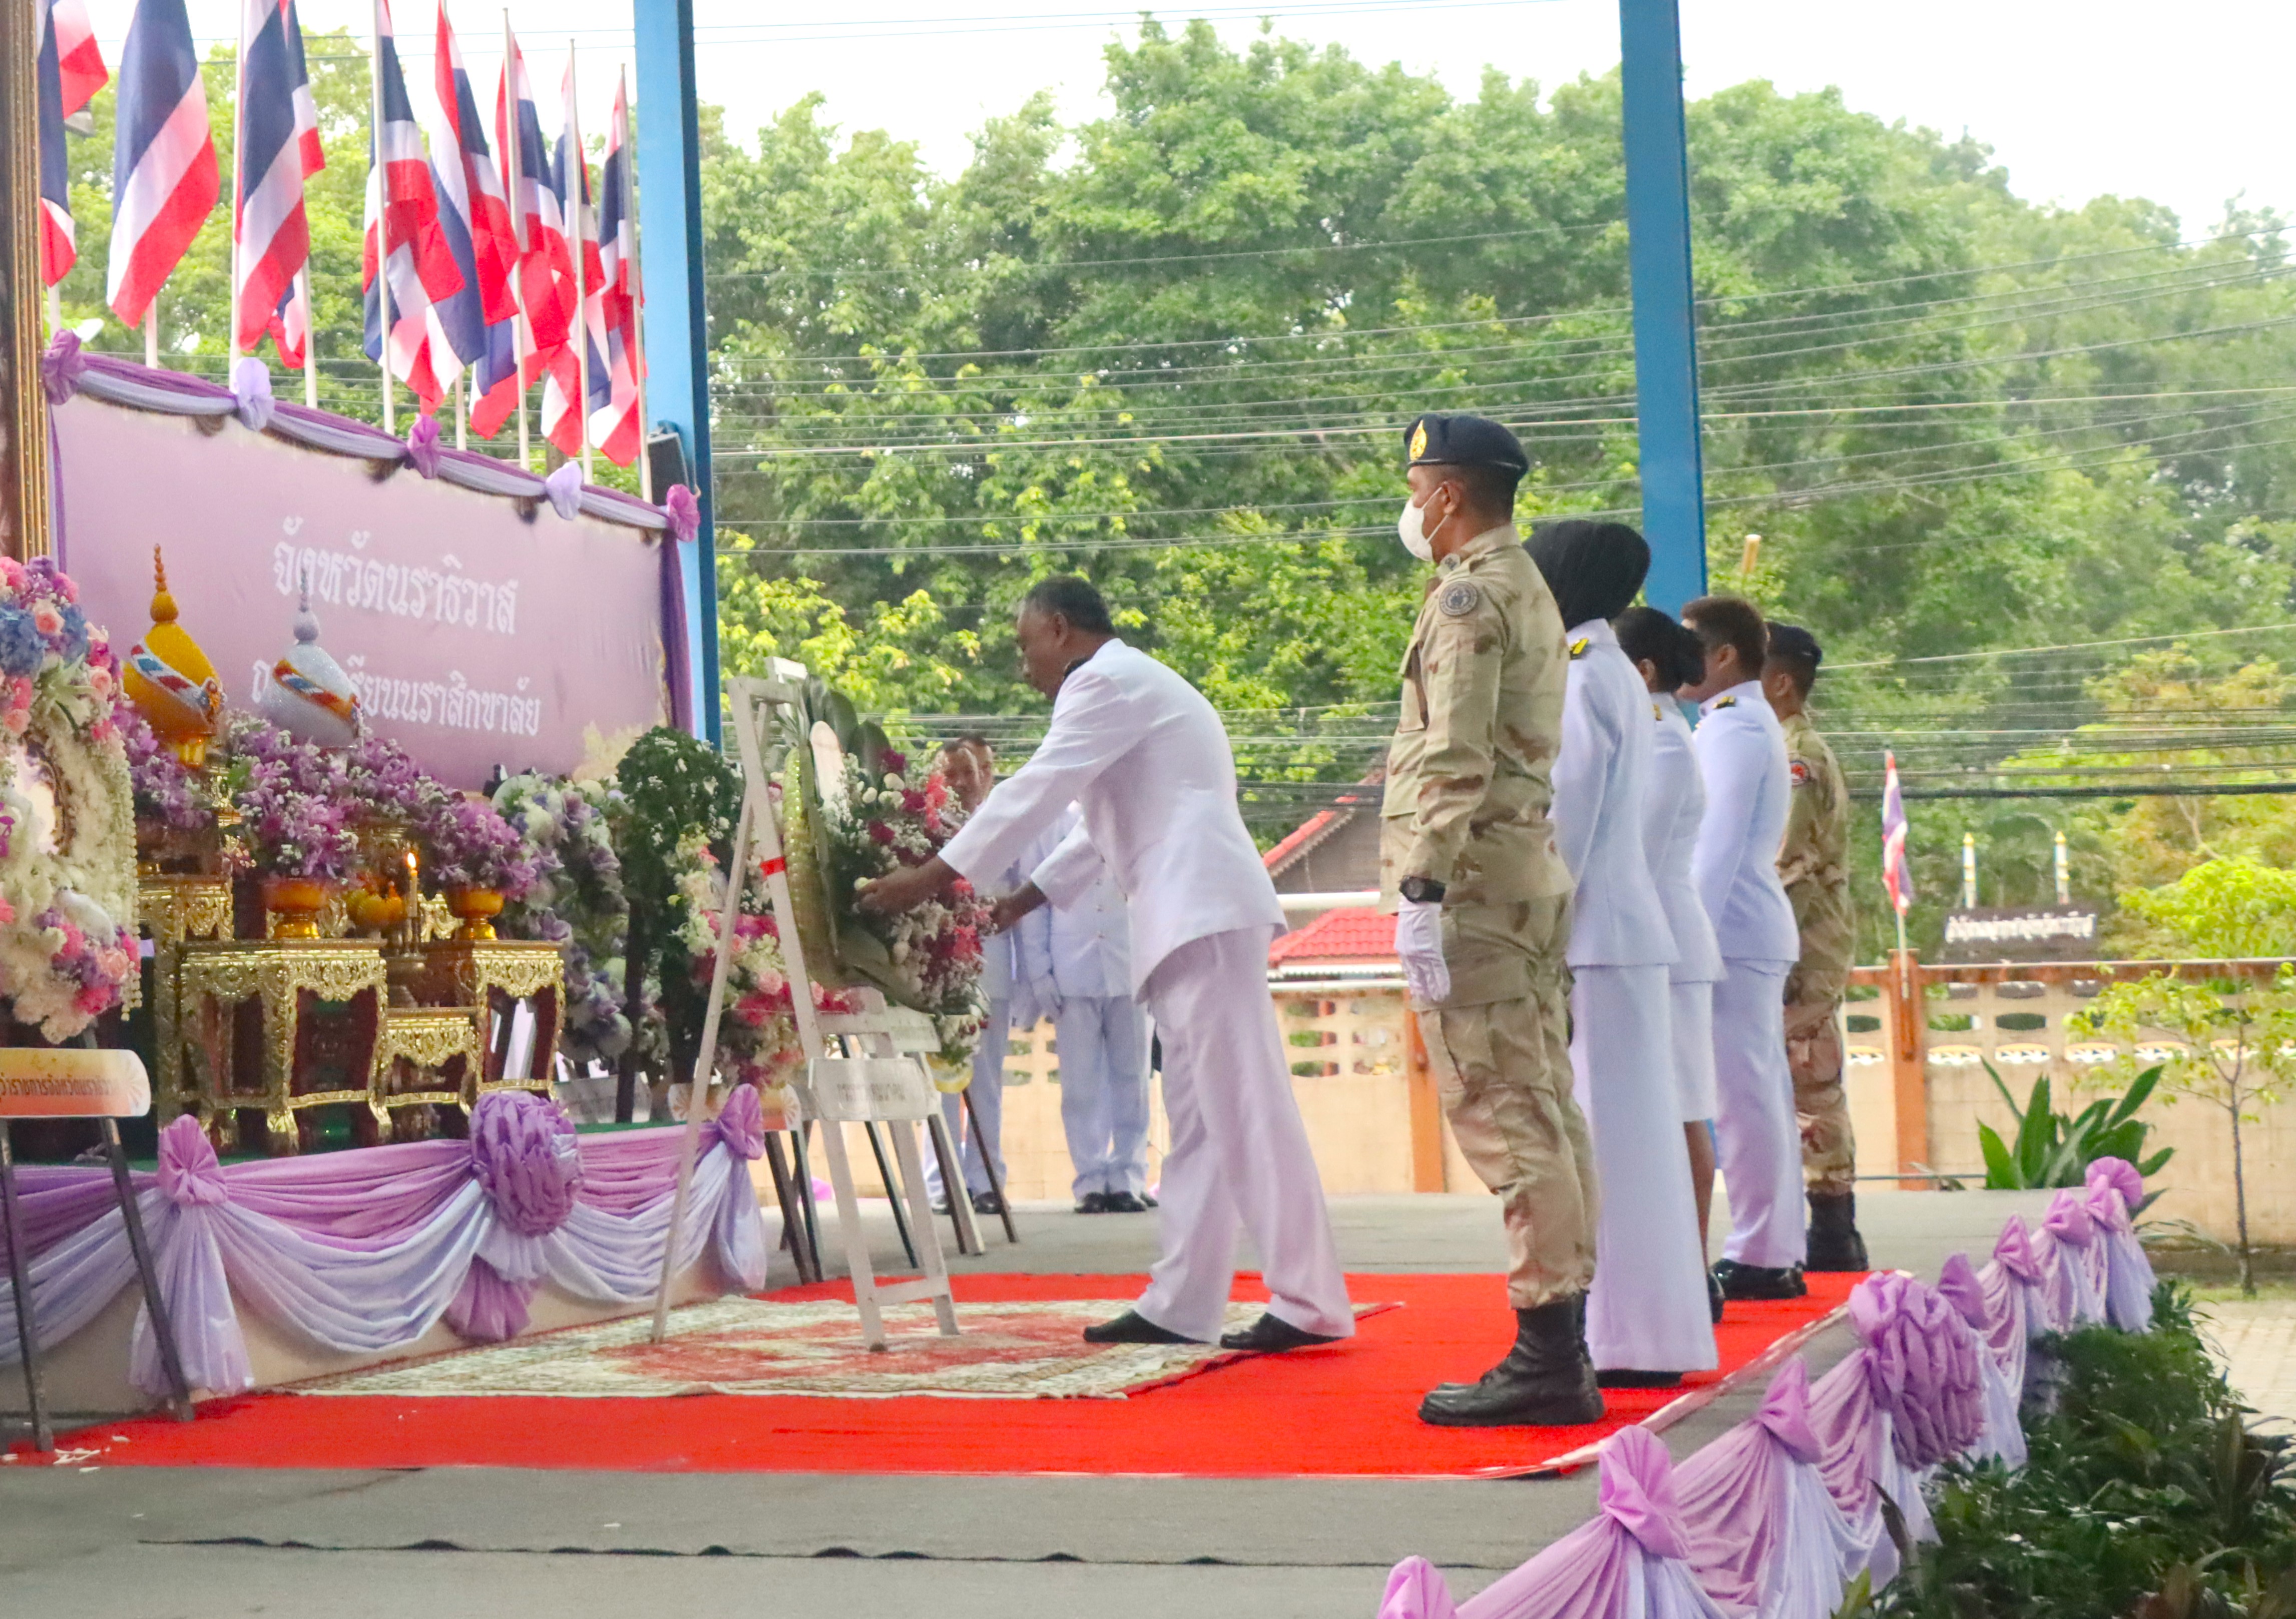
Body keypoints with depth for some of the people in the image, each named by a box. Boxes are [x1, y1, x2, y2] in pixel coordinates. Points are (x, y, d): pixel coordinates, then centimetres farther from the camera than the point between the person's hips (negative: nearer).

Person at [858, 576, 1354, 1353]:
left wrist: (930, 878, -5)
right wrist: (1024, 898, 30)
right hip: (1190, 917, 11)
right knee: (1198, 1115, 9)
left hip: (1203, 909, -11)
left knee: (1243, 1105, -13)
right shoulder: (1131, 685, 28)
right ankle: (1179, 1304, 11)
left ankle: (1309, 1303, -16)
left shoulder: (1109, 683, -4)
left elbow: (1034, 792, -9)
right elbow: (1104, 823, 33)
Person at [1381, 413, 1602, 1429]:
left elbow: (1455, 761, -20)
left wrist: (1420, 891, -22)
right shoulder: (1529, 592, 20)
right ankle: (1563, 1354, 15)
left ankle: (1546, 1360, -10)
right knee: (1544, 1111, 10)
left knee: (1503, 1115, -10)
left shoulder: (1468, 596, -11)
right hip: (1533, 869, 10)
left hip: (1475, 877, -10)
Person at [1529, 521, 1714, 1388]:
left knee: (1606, 1133, -8)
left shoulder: (1582, 679, -10)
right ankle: (1653, 1336, 14)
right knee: (1636, 1133, 10)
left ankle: (1628, 1342, -7)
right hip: (1627, 929, 10)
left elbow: (1566, 822, -15)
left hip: (1593, 938, -10)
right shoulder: (1619, 676, 18)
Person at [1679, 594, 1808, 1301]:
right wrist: (1693, 933, 20)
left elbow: (1718, 846, -17)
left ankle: (1758, 1258, -8)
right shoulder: (1748, 724, 20)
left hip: (1733, 930, -10)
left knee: (1743, 1096, -9)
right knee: (1762, 1095, 10)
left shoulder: (1734, 729, -11)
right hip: (1757, 932, 10)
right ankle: (1779, 1254, 13)